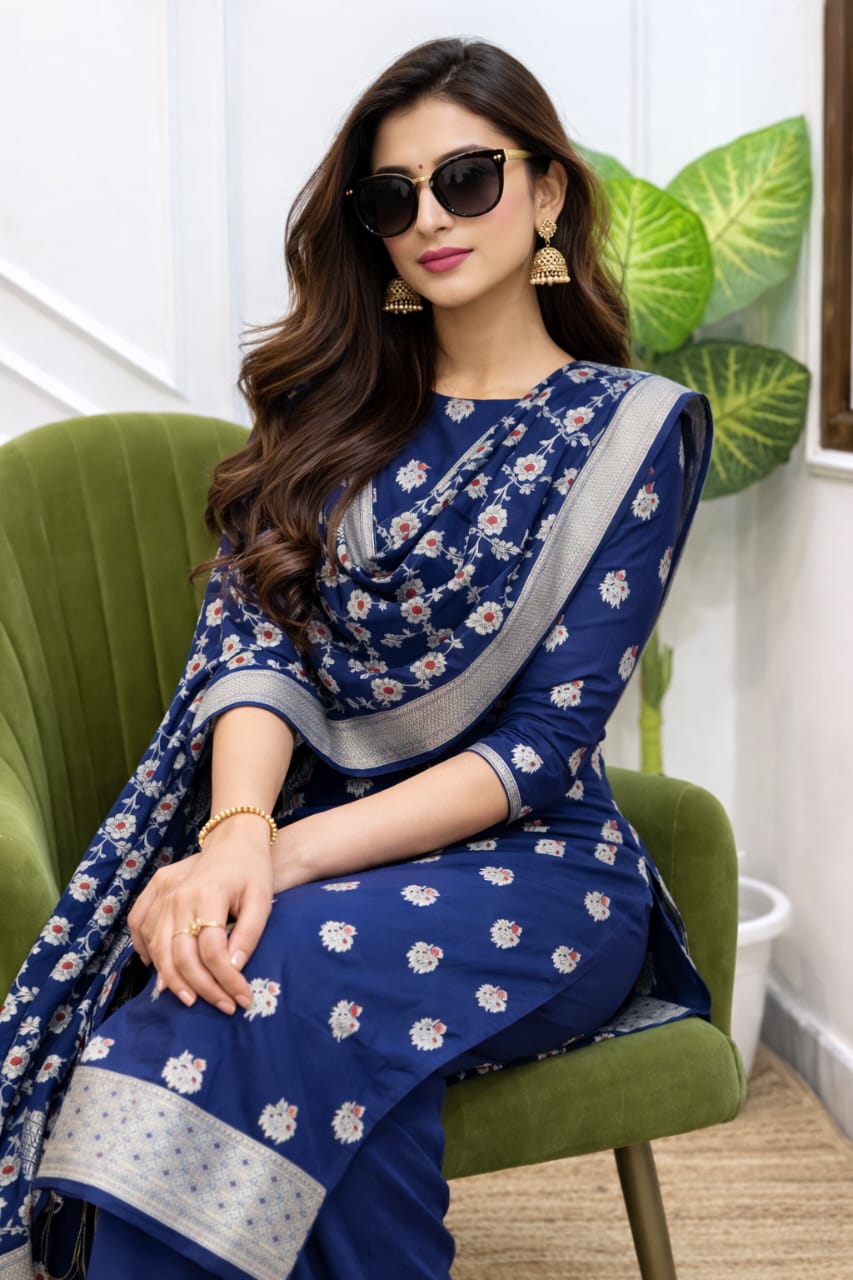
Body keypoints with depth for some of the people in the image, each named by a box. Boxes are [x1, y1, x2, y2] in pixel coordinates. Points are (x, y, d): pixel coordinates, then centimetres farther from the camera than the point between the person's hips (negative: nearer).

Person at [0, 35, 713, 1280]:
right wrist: (238, 829, -22)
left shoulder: (635, 426, 4)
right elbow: (251, 640, 1)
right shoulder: (333, 406, 15)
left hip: (528, 864, -2)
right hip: (303, 852, 2)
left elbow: (547, 744, -6)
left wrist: (287, 856, -19)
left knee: (290, 973, -35)